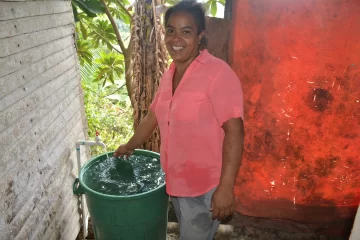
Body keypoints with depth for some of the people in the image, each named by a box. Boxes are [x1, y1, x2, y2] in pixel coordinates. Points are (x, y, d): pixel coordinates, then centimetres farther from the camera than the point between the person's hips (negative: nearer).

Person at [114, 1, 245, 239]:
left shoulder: (218, 73, -20)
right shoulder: (170, 74, 4)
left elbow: (234, 132, -22)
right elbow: (152, 117, 16)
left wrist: (225, 188, -23)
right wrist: (130, 146, 27)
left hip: (205, 186, -7)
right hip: (176, 181, 7)